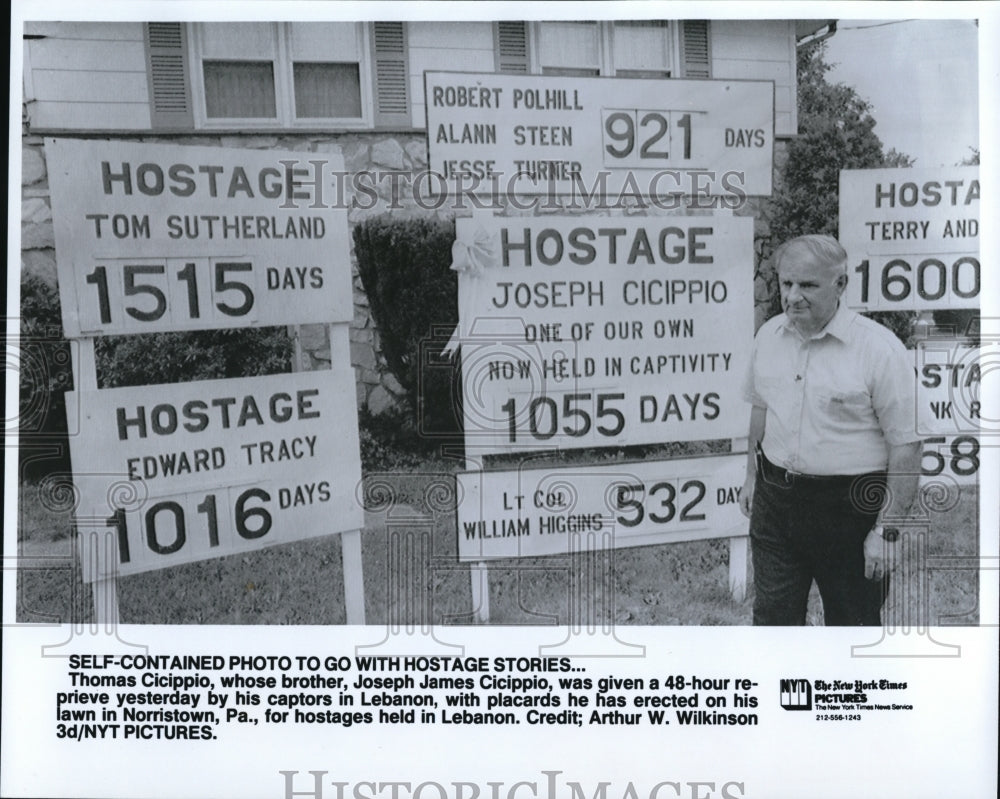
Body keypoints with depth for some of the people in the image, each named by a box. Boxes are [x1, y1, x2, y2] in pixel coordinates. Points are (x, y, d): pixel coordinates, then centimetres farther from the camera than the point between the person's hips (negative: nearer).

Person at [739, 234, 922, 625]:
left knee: (853, 621, 12)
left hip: (851, 506, -4)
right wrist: (752, 475, 18)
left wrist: (887, 530, -14)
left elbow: (906, 446, -13)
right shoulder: (769, 334, 4)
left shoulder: (880, 348, -14)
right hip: (775, 499, 5)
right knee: (773, 617, 11)